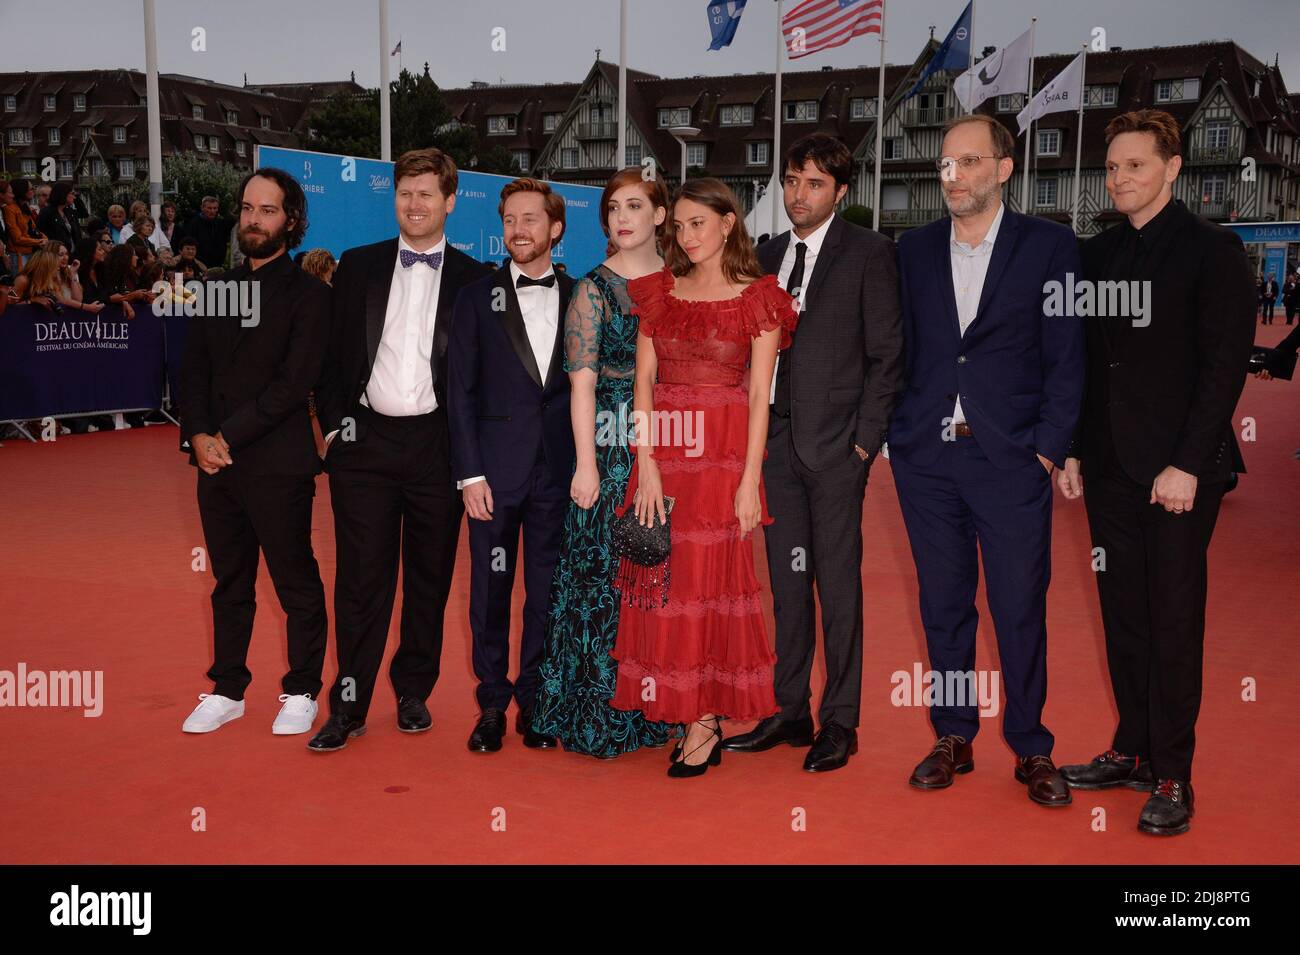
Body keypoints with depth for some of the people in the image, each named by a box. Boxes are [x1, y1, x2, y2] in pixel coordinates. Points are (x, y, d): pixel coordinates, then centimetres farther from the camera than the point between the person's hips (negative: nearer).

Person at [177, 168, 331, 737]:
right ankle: (227, 690, 26)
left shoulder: (308, 295, -5)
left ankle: (301, 693, 18)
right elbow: (193, 370, 10)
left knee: (296, 584, 4)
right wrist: (198, 434, -7)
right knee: (230, 583, 14)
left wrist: (230, 436, -15)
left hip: (278, 465, -5)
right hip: (217, 463, 6)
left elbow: (294, 382, -13)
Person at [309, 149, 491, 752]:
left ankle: (414, 692, 24)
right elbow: (331, 354, 9)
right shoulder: (357, 267, 8)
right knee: (361, 578, 1)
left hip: (436, 445, 0)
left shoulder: (472, 279, 4)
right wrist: (333, 423, 0)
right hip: (364, 441, 0)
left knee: (429, 577, 9)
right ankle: (349, 706, 9)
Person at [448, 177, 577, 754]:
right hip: (495, 469, -1)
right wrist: (470, 473, -6)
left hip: (559, 470, 1)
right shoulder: (478, 298, 5)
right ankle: (492, 706, 17)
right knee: (490, 590, 5)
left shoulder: (580, 299, 7)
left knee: (547, 591, 7)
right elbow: (460, 391, 1)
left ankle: (533, 701, 20)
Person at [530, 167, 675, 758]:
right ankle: (599, 715, 10)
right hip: (613, 450, -3)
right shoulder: (594, 289, -1)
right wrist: (586, 464, -13)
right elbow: (582, 382, -6)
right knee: (604, 573, -1)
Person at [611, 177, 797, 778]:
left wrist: (750, 481, -11)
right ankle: (695, 714, 17)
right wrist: (647, 467, -7)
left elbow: (759, 395, -5)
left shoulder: (758, 298, 0)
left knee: (711, 577, 0)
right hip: (662, 453, 4)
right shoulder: (659, 292, 10)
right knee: (662, 577, 4)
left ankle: (704, 720, 10)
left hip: (724, 453, -4)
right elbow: (643, 380, 3)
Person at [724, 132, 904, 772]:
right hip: (776, 439, 5)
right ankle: (789, 712, 19)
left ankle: (840, 722, 9)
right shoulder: (770, 256, 15)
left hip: (835, 444, -5)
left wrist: (866, 438, -9)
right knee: (786, 583, 10)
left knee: (838, 585, -1)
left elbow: (886, 354, -4)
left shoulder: (869, 253, -1)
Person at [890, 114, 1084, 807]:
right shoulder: (914, 250, 10)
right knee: (943, 605, 11)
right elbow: (901, 350, 11)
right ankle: (953, 738, 24)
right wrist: (898, 435, 2)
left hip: (1011, 458, -3)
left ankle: (1031, 749, 17)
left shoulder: (1048, 246, 1)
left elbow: (1066, 357, -1)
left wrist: (1049, 448, -8)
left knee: (1021, 609, 2)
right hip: (926, 458, 3)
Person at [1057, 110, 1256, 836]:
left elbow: (1226, 363, -10)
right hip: (1110, 467, 5)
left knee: (1174, 620, 0)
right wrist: (1073, 450, 8)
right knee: (1124, 614, 10)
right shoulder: (1100, 253, 12)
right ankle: (1133, 750, 22)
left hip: (1178, 469, -5)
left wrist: (1188, 464, -16)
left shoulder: (1212, 249, -5)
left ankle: (1172, 776, 9)